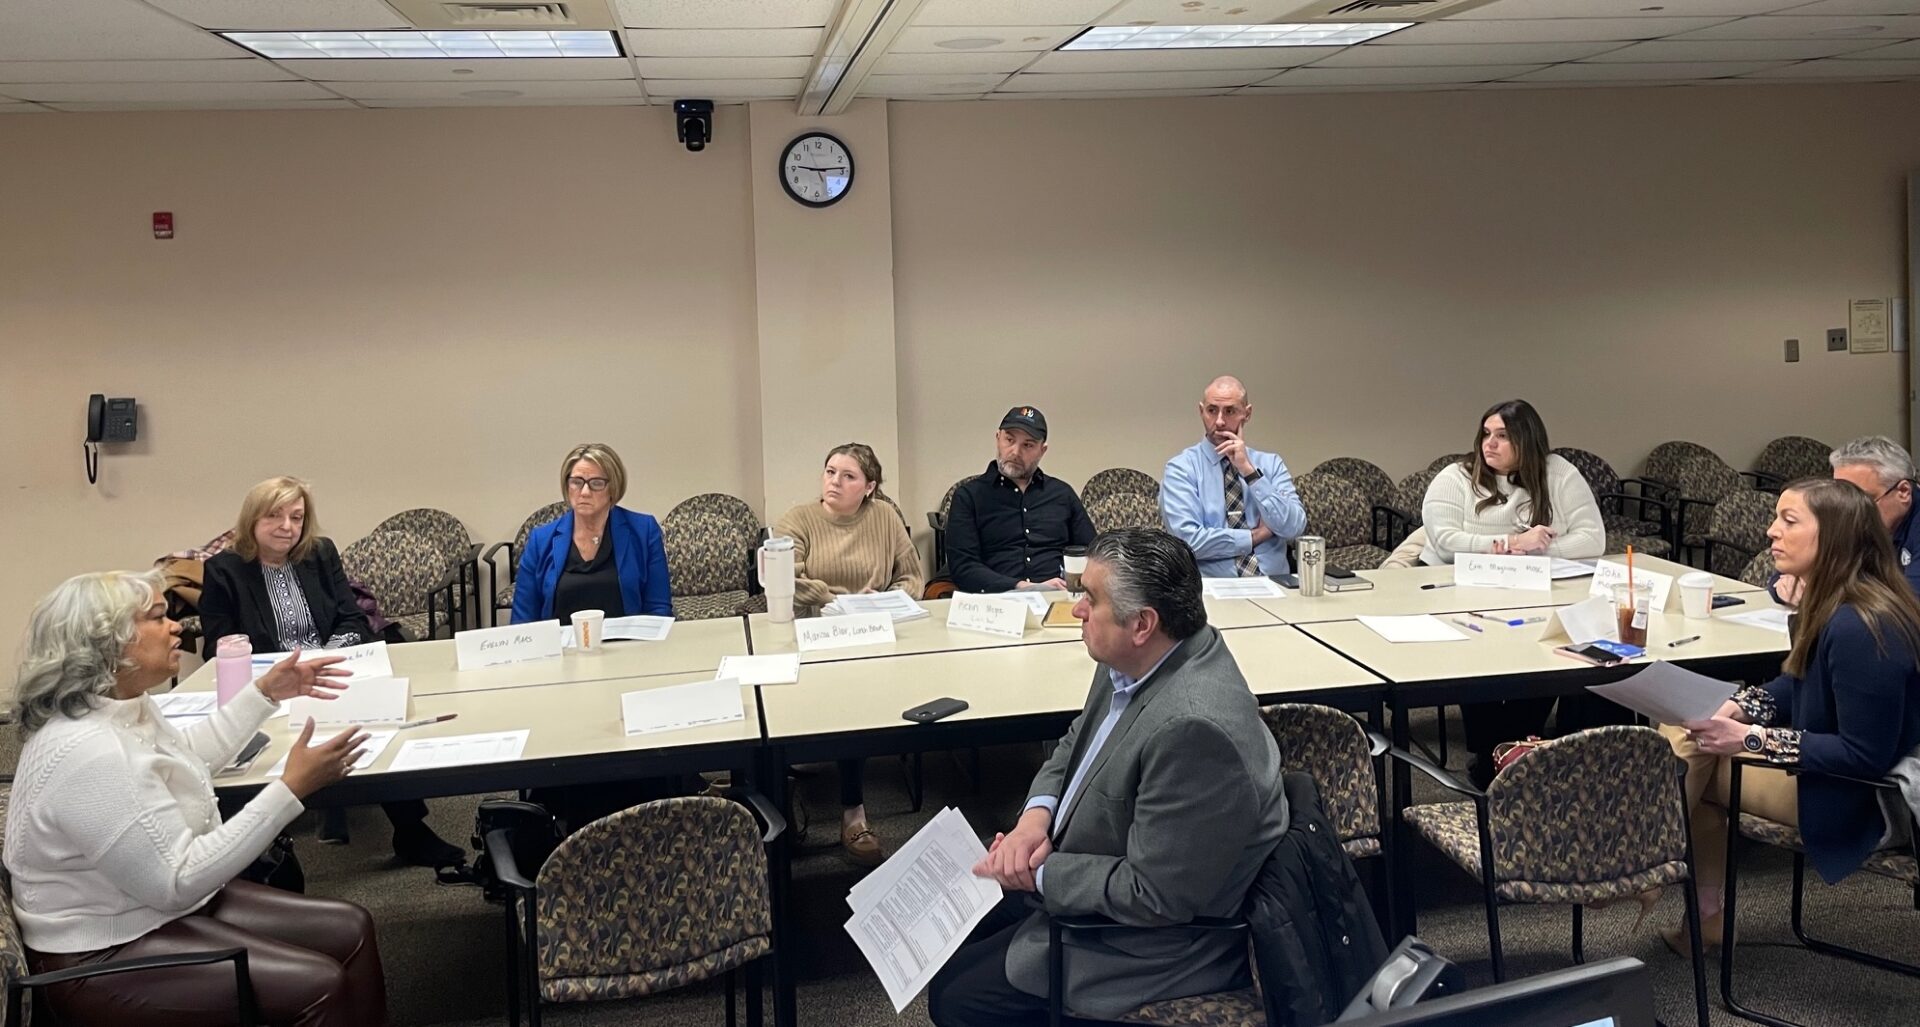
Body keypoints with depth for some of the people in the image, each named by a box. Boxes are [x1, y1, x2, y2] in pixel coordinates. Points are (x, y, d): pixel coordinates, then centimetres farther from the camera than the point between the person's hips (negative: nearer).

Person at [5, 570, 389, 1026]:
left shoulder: (122, 706, 1)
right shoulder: (87, 752, -30)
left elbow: (191, 754, 25)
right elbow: (178, 881, -29)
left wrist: (266, 693, 20)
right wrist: (291, 789, -30)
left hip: (161, 907, 10)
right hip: (107, 957, -10)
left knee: (350, 930, 4)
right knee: (320, 984, -21)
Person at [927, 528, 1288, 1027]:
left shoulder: (1194, 728, -36)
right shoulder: (1137, 660, -8)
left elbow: (1155, 896, -30)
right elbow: (1076, 743, 11)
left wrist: (1041, 874, -19)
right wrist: (1036, 814, -8)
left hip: (1155, 941, -9)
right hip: (1091, 874, 9)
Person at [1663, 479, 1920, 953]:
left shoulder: (1860, 628, -29)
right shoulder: (1828, 601, 0)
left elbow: (1866, 756, -27)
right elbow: (1798, 683, 14)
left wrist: (1750, 739, -26)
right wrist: (1735, 707, -4)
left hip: (1852, 796, -10)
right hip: (1829, 760, 10)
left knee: (1690, 767, -9)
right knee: (1681, 735, 3)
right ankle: (1703, 913, 8)